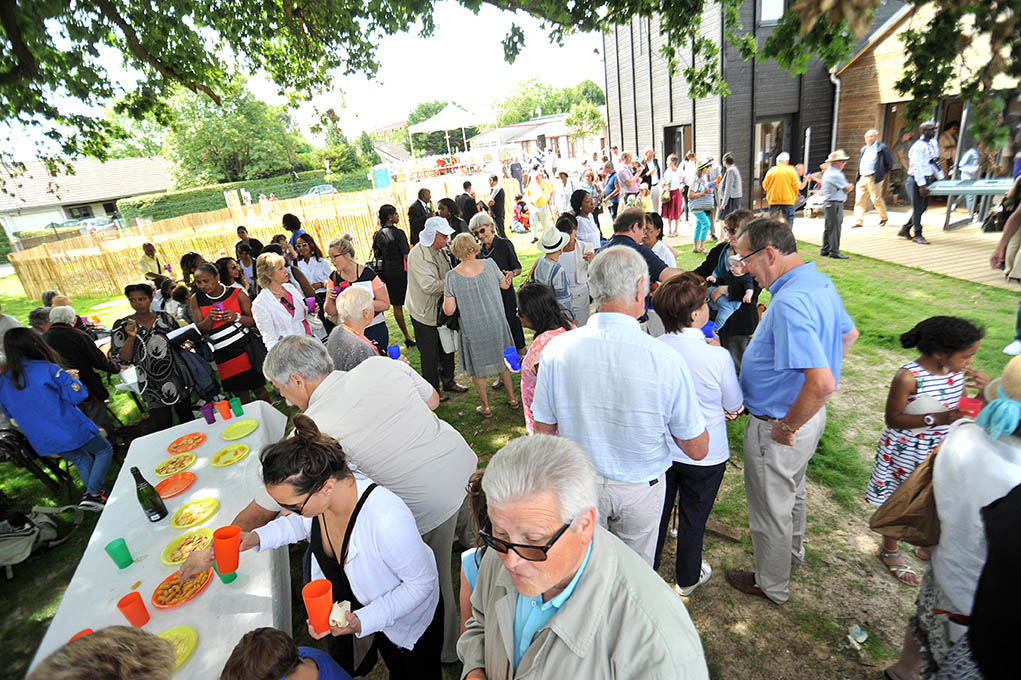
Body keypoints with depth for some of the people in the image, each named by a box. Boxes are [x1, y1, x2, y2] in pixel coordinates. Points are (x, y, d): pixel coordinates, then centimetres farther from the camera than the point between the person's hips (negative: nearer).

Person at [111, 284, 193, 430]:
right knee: (162, 426, -4)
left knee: (187, 418, 14)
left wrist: (186, 344, -6)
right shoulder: (122, 325, -5)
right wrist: (131, 337, -22)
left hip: (177, 378, 3)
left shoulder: (164, 317, 2)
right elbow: (122, 360, -8)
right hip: (153, 387, -2)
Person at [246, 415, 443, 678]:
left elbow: (421, 583, -30)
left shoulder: (388, 520, -48)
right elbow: (302, 522, 2)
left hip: (405, 624, -5)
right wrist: (258, 537, -14)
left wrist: (363, 621, -37)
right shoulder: (312, 492, -25)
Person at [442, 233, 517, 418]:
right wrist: (506, 276, 30)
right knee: (502, 361, 22)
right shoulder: (489, 264, -10)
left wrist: (445, 300, 7)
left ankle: (486, 407, 26)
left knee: (478, 368, 16)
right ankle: (512, 398, 34)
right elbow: (505, 285, 8)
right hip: (496, 324, 3)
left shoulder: (452, 276, -17)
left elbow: (449, 311, -14)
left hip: (473, 329, -2)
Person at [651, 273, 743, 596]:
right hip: (706, 453, -2)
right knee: (693, 517, 20)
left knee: (658, 510, 23)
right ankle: (687, 579, 43)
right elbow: (734, 405, -9)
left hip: (660, 449, 3)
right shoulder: (717, 356, -26)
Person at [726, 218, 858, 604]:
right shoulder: (820, 281, 0)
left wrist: (787, 428, -23)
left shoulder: (790, 303, -32)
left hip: (778, 427, -10)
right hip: (808, 413, 10)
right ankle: (793, 549, 57)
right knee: (792, 488, 32)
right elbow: (849, 334, 18)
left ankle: (772, 585, 37)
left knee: (770, 508, 13)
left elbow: (822, 383, -37)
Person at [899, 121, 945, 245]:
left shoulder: (933, 144, 13)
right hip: (917, 180, -9)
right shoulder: (918, 146, -14)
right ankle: (918, 235, 2)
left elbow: (935, 162, 20)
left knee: (923, 207, 11)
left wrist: (941, 178, 15)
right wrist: (922, 185, -22)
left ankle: (905, 230, 21)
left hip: (928, 179, 9)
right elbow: (917, 167, -19)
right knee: (918, 208, -4)